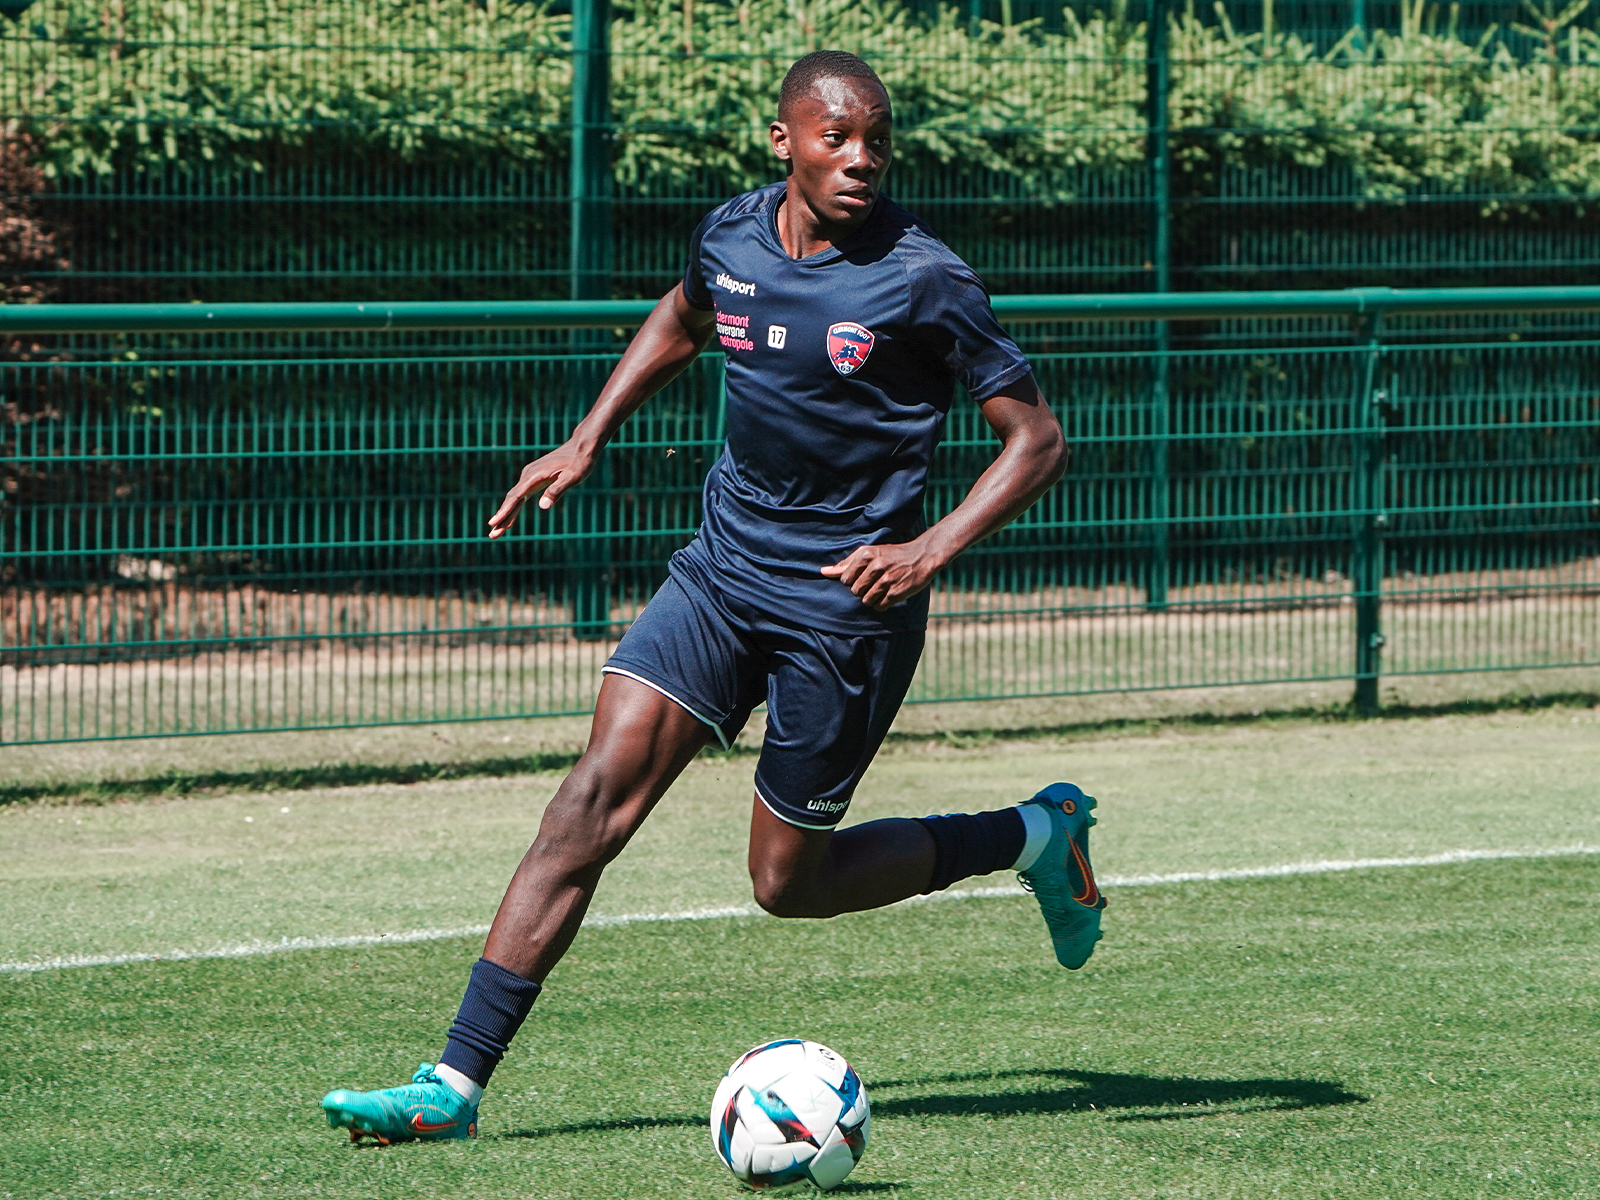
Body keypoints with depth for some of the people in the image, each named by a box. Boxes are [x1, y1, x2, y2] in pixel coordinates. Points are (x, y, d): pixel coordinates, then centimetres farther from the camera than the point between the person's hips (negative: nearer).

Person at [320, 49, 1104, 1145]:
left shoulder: (922, 278, -14)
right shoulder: (729, 237, 1)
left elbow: (1038, 439, -8)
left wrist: (932, 550, -20)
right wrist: (587, 441, 19)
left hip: (846, 603, -4)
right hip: (725, 565, 4)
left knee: (789, 882, 4)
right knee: (596, 797, -11)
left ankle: (1034, 837, 27)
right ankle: (454, 1084, -14)